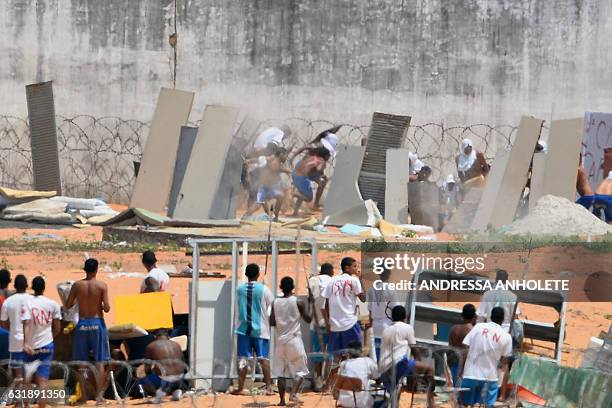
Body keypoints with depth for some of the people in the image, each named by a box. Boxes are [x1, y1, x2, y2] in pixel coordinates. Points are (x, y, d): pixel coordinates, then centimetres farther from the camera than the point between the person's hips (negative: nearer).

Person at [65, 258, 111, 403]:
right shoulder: (102, 286, -8)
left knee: (81, 362, 8)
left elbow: (67, 305, 1)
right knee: (99, 361, 4)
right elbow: (107, 308, -11)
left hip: (82, 323, 1)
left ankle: (83, 395, 7)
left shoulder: (77, 285, -3)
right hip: (97, 323, -1)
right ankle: (99, 394, 0)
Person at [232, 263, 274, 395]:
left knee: (243, 359, 2)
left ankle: (240, 387, 0)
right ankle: (268, 387, -1)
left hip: (243, 328, 2)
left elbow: (237, 309, 7)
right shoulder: (264, 289, -6)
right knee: (264, 358, 1)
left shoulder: (239, 289, 1)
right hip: (260, 329, -2)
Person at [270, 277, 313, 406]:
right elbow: (308, 319, -2)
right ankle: (293, 394, -13)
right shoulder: (298, 302, -7)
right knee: (300, 370, 7)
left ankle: (282, 399, 5)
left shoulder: (275, 303, 1)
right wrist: (310, 303, 9)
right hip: (294, 339, -3)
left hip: (280, 340, 3)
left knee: (281, 371, 10)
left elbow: (272, 322, 1)